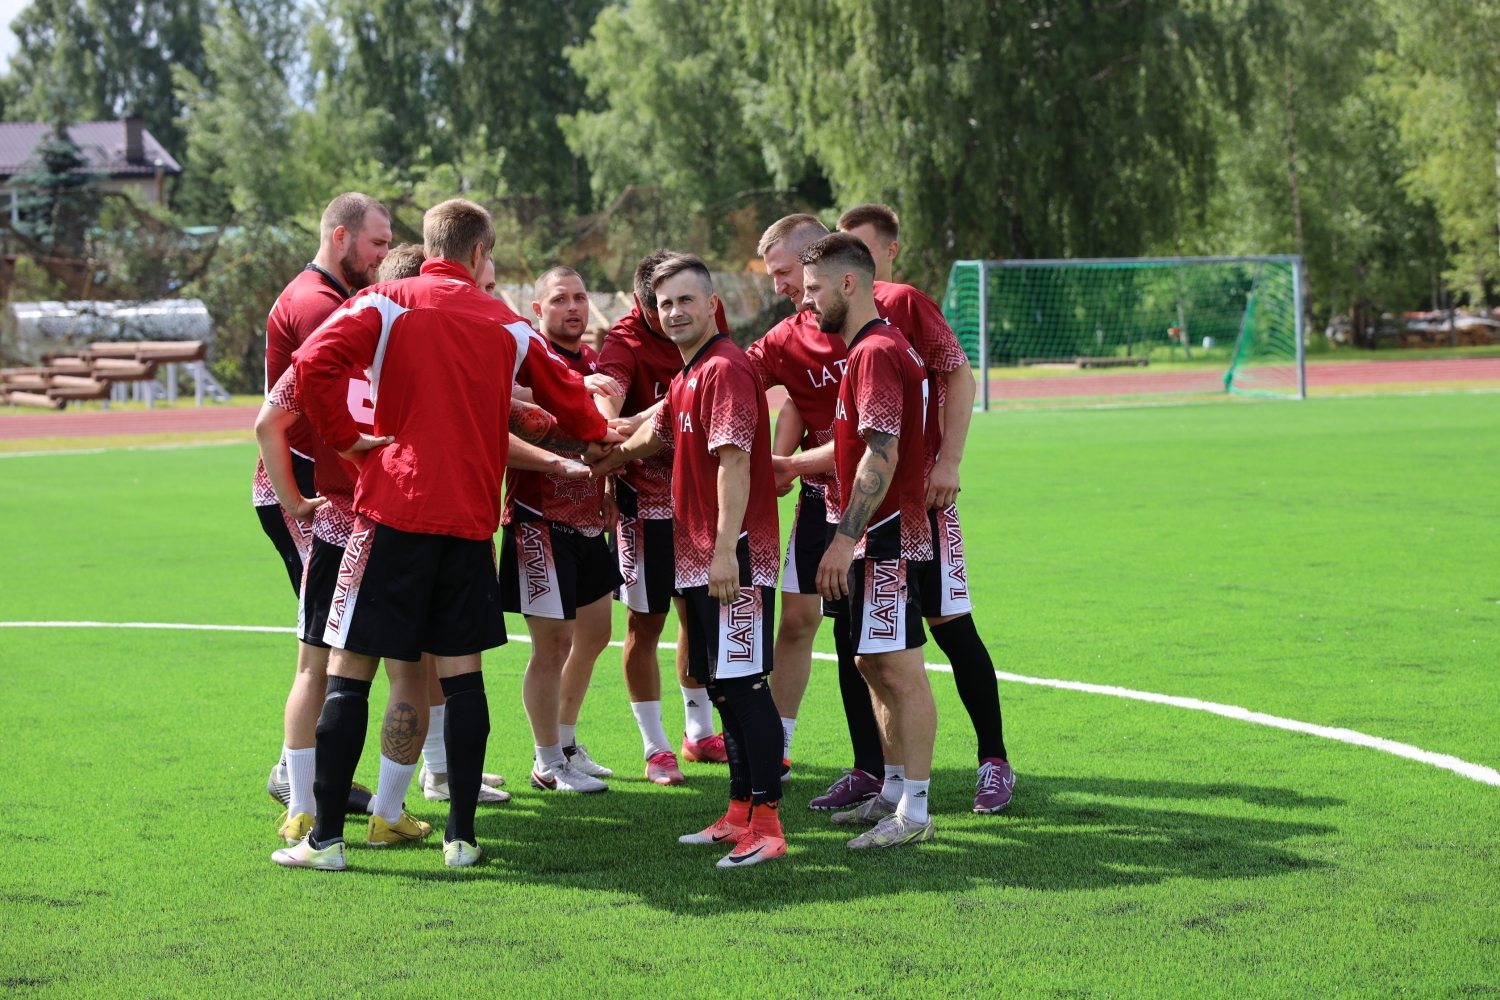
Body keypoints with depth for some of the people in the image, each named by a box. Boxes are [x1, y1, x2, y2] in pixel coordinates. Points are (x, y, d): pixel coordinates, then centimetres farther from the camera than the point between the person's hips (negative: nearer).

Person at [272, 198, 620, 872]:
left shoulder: (387, 303, 1)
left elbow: (314, 363, -15)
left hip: (394, 510, -3)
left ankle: (325, 837, 1)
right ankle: (461, 836, 9)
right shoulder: (507, 325, 11)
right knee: (461, 671, 9)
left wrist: (344, 439, -3)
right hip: (470, 518, 3)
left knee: (349, 670, 1)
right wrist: (599, 441, 44)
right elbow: (566, 398, 25)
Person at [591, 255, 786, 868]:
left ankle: (767, 823, -6)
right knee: (721, 686, 13)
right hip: (696, 559, 10)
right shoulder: (687, 374, 16)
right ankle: (740, 814, 21)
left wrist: (726, 549, -25)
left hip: (736, 559, -10)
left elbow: (735, 461, -21)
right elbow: (655, 435, 32)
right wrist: (596, 465, 38)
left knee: (745, 685, -8)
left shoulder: (725, 368, -13)